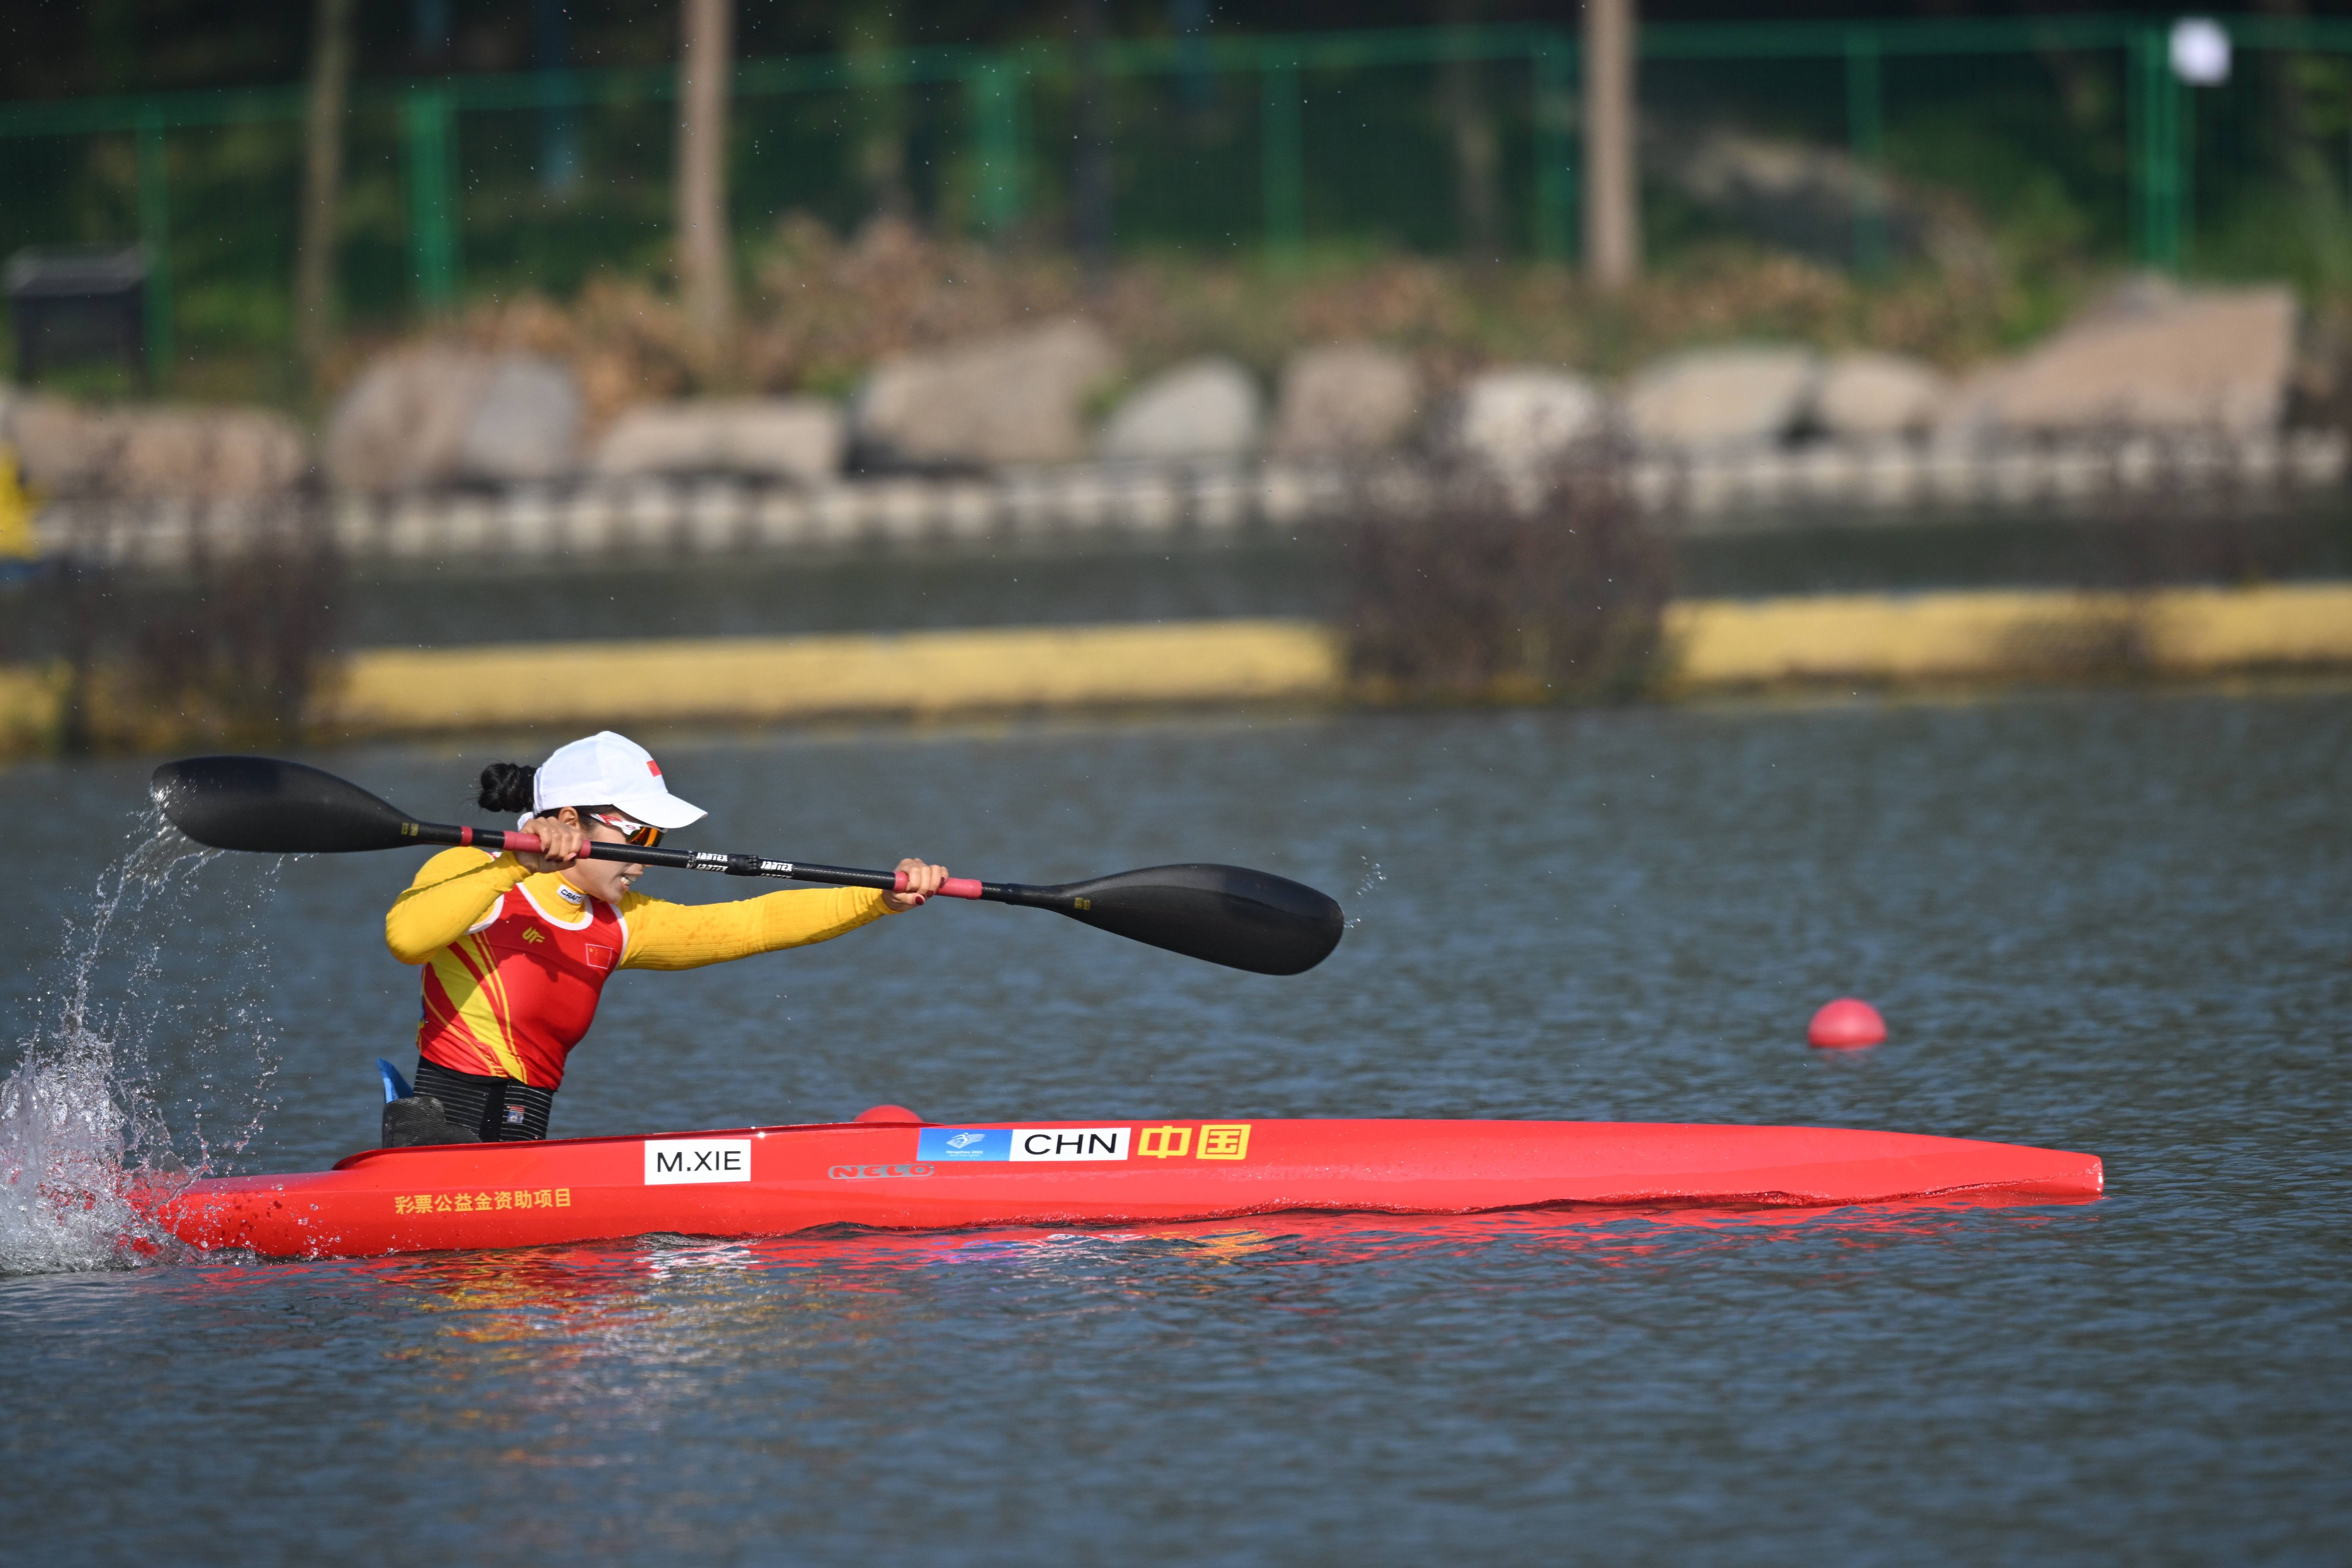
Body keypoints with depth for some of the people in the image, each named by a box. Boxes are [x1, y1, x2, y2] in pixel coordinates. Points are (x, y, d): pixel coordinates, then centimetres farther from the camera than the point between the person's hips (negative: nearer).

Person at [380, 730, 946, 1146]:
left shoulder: (614, 926, 17)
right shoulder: (467, 874, -5)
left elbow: (751, 923, 13)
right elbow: (407, 937, -26)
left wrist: (882, 900, 4)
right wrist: (516, 869, -32)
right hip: (438, 1145, -8)